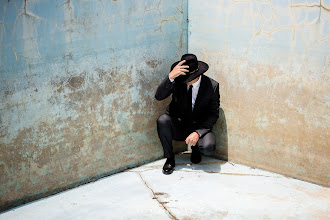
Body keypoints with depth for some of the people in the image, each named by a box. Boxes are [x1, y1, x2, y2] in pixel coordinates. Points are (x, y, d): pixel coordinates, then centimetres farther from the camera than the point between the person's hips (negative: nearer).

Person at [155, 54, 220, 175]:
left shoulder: (212, 86, -11)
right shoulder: (177, 81, -10)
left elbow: (213, 114, -6)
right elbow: (159, 96, -23)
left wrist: (198, 133, -19)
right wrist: (171, 76, -38)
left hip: (199, 127, -1)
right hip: (177, 126, 1)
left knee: (208, 147, -31)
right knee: (162, 120, -30)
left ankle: (195, 148, 10)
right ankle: (169, 159, -10)